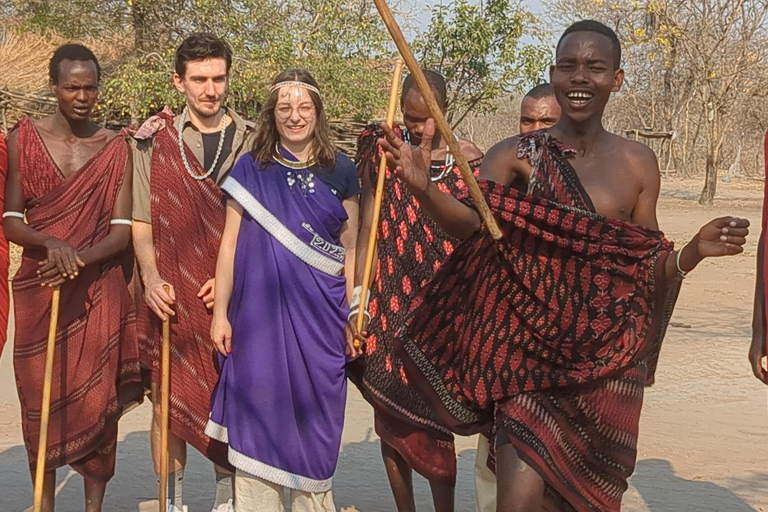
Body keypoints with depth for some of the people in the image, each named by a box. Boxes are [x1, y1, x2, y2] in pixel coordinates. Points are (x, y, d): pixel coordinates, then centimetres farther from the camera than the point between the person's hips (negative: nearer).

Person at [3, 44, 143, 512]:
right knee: (41, 401, 5)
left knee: (98, 402, 3)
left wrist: (80, 258, -20)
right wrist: (50, 244, -22)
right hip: (38, 292, 0)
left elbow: (122, 230, -3)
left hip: (99, 293, 0)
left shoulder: (115, 148, 2)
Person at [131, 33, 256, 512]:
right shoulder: (155, 140, 5)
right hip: (172, 298, 0)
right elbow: (141, 223, 5)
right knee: (170, 403, 3)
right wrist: (151, 277, -11)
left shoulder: (253, 142, 6)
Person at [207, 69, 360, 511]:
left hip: (320, 315, 1)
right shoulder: (251, 169, 3)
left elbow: (350, 250, 7)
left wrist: (354, 317, 3)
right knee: (259, 409, 2)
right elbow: (230, 243, 4)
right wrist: (220, 312, -1)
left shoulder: (340, 172, 4)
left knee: (314, 413, 6)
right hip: (260, 311, 0)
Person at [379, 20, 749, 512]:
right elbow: (471, 220, -14)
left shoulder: (637, 163, 4)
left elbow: (652, 268, 8)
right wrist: (422, 186, -32)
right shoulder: (519, 155, 0)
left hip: (606, 357, 2)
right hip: (531, 346, -2)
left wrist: (694, 251, -12)